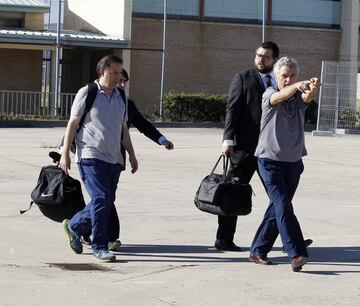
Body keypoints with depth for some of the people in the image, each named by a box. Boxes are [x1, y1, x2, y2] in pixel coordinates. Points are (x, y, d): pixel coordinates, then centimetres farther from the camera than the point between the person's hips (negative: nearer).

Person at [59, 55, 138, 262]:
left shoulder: (121, 97, 15)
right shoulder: (87, 93, -3)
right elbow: (72, 124, -2)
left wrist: (132, 155, 20)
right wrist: (65, 154, -6)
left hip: (114, 159, 6)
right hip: (91, 157, -6)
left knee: (106, 202, 7)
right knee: (101, 199, -13)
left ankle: (74, 226, 29)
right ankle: (100, 247, -5)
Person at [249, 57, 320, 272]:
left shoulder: (300, 97, 3)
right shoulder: (270, 94, -5)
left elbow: (308, 97, -21)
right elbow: (280, 96, -29)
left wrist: (313, 89, -46)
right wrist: (298, 86, -50)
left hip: (293, 161, 5)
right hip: (270, 160, -5)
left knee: (277, 208, 11)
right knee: (283, 206, -16)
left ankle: (258, 251, 23)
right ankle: (297, 254, -22)